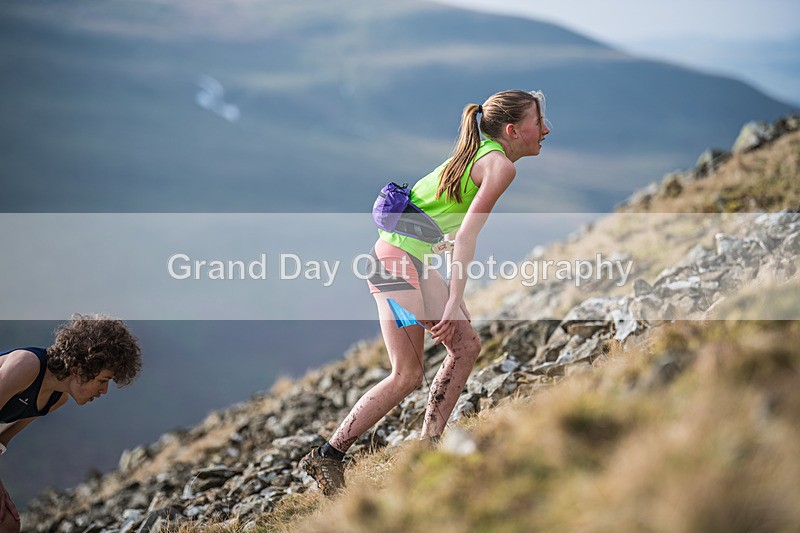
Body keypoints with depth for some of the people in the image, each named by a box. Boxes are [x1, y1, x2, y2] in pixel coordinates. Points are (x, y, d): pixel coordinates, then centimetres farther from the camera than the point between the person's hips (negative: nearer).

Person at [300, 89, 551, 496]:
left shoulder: (481, 155, 17)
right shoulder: (500, 166, -11)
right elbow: (466, 237, -18)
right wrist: (453, 304, -19)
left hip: (416, 261, 10)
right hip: (399, 258, -10)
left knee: (466, 345, 8)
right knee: (407, 375, -4)